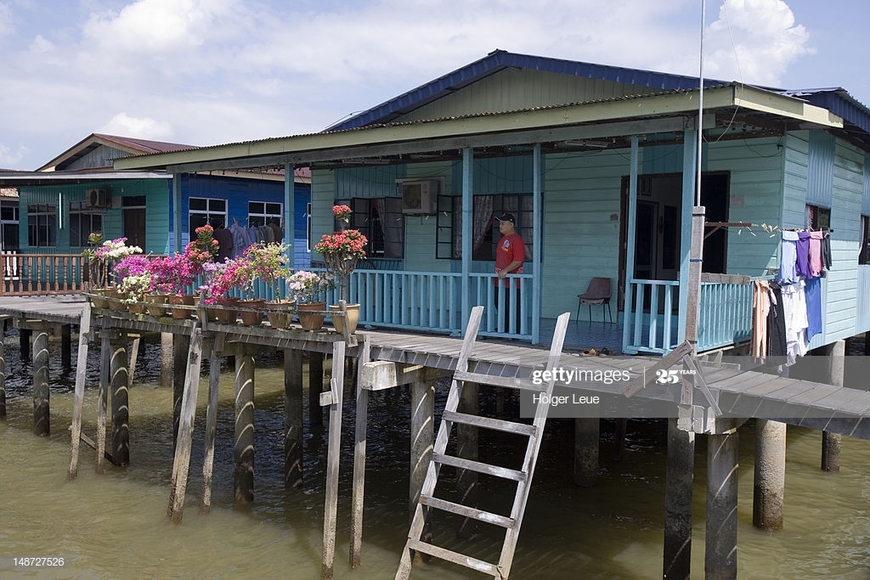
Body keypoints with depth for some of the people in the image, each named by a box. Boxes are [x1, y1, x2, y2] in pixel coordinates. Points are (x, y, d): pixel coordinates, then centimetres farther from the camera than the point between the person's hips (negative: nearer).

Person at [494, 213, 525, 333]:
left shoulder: (516, 240, -12)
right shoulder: (502, 239, 18)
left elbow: (518, 260, -20)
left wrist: (505, 270, -25)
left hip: (512, 282, -10)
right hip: (500, 281, 10)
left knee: (513, 310, -5)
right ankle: (504, 331, 24)